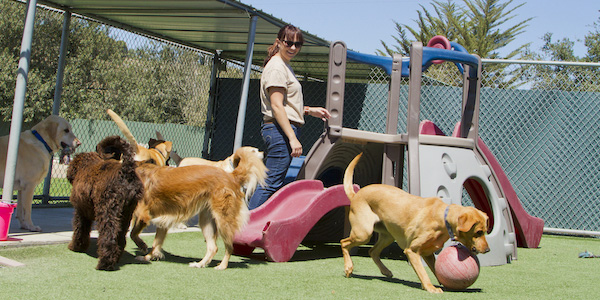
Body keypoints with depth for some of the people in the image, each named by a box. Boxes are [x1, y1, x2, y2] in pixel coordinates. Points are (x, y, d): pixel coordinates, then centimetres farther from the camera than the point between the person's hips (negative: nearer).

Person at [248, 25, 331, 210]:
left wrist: (309, 111, 17)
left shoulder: (285, 66, 22)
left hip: (284, 130, 11)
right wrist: (292, 138, -22)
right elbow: (276, 106, -18)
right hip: (280, 130, -11)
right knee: (271, 184, -12)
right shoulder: (277, 67, -10)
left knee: (272, 183, 11)